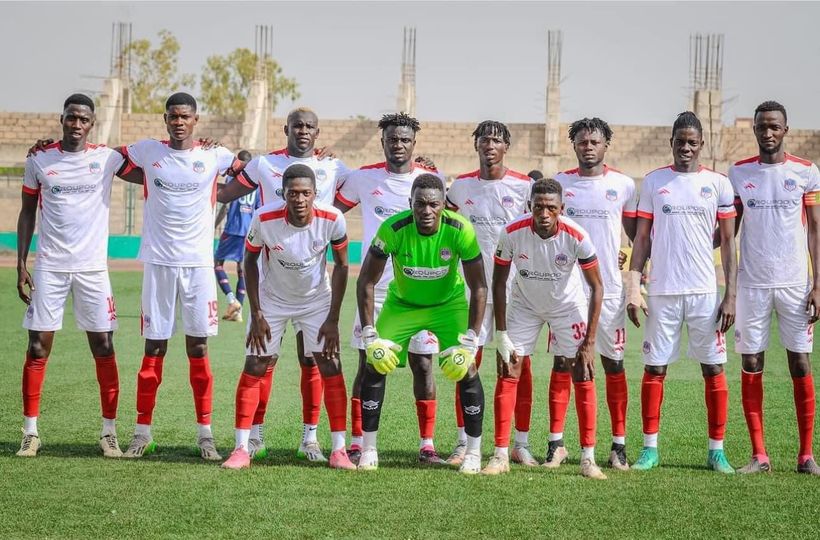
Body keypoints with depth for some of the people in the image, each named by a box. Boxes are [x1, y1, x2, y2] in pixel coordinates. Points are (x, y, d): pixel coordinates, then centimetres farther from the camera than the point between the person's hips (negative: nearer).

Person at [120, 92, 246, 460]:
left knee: (198, 349, 3)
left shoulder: (213, 156, 1)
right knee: (154, 349, 2)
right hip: (158, 262, 0)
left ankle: (205, 433, 9)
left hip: (198, 264, 0)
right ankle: (143, 432, 9)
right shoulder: (147, 151, 3)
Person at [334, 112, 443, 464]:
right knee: (368, 365, 0)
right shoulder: (363, 178, 2)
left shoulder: (432, 179, 2)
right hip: (376, 287, 0)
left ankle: (427, 444, 7)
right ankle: (357, 444, 6)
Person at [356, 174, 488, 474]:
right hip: (402, 304, 1)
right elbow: (366, 282, -18)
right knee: (376, 365, -11)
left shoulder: (460, 231, -27)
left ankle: (474, 452, -1)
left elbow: (478, 288, -18)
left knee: (466, 370, -14)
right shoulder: (393, 229, -27)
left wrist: (469, 343, -24)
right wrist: (370, 337, -22)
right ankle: (368, 449, 2)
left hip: (448, 303, -1)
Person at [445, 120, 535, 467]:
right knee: (467, 363, 0)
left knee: (520, 364, 1)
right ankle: (463, 442, 7)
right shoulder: (461, 186, 5)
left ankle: (521, 443, 9)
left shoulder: (524, 186, -1)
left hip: (515, 286, -1)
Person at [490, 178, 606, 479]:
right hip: (524, 305, 1)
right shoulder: (512, 233, -25)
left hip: (568, 305, -1)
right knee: (507, 374, -6)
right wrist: (501, 334, -13)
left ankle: (588, 458, -1)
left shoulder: (576, 237, -28)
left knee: (583, 377, -8)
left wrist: (589, 343, -18)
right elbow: (499, 282, -11)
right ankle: (500, 456, 1)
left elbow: (596, 287, -16)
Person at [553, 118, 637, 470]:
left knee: (613, 363, 3)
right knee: (562, 363, 0)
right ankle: (556, 444, 4)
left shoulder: (623, 185, 4)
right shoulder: (559, 183, 5)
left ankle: (619, 445, 9)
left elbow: (637, 234, 12)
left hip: (609, 289, 0)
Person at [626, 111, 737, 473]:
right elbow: (642, 238, 7)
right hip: (662, 291, 1)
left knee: (713, 369, 1)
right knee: (654, 368, 3)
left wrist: (731, 295, -2)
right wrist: (633, 288, -1)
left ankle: (717, 450, 8)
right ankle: (650, 448, 12)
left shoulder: (718, 184, 4)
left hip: (705, 292, 0)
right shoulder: (653, 182, 6)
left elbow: (728, 243, 5)